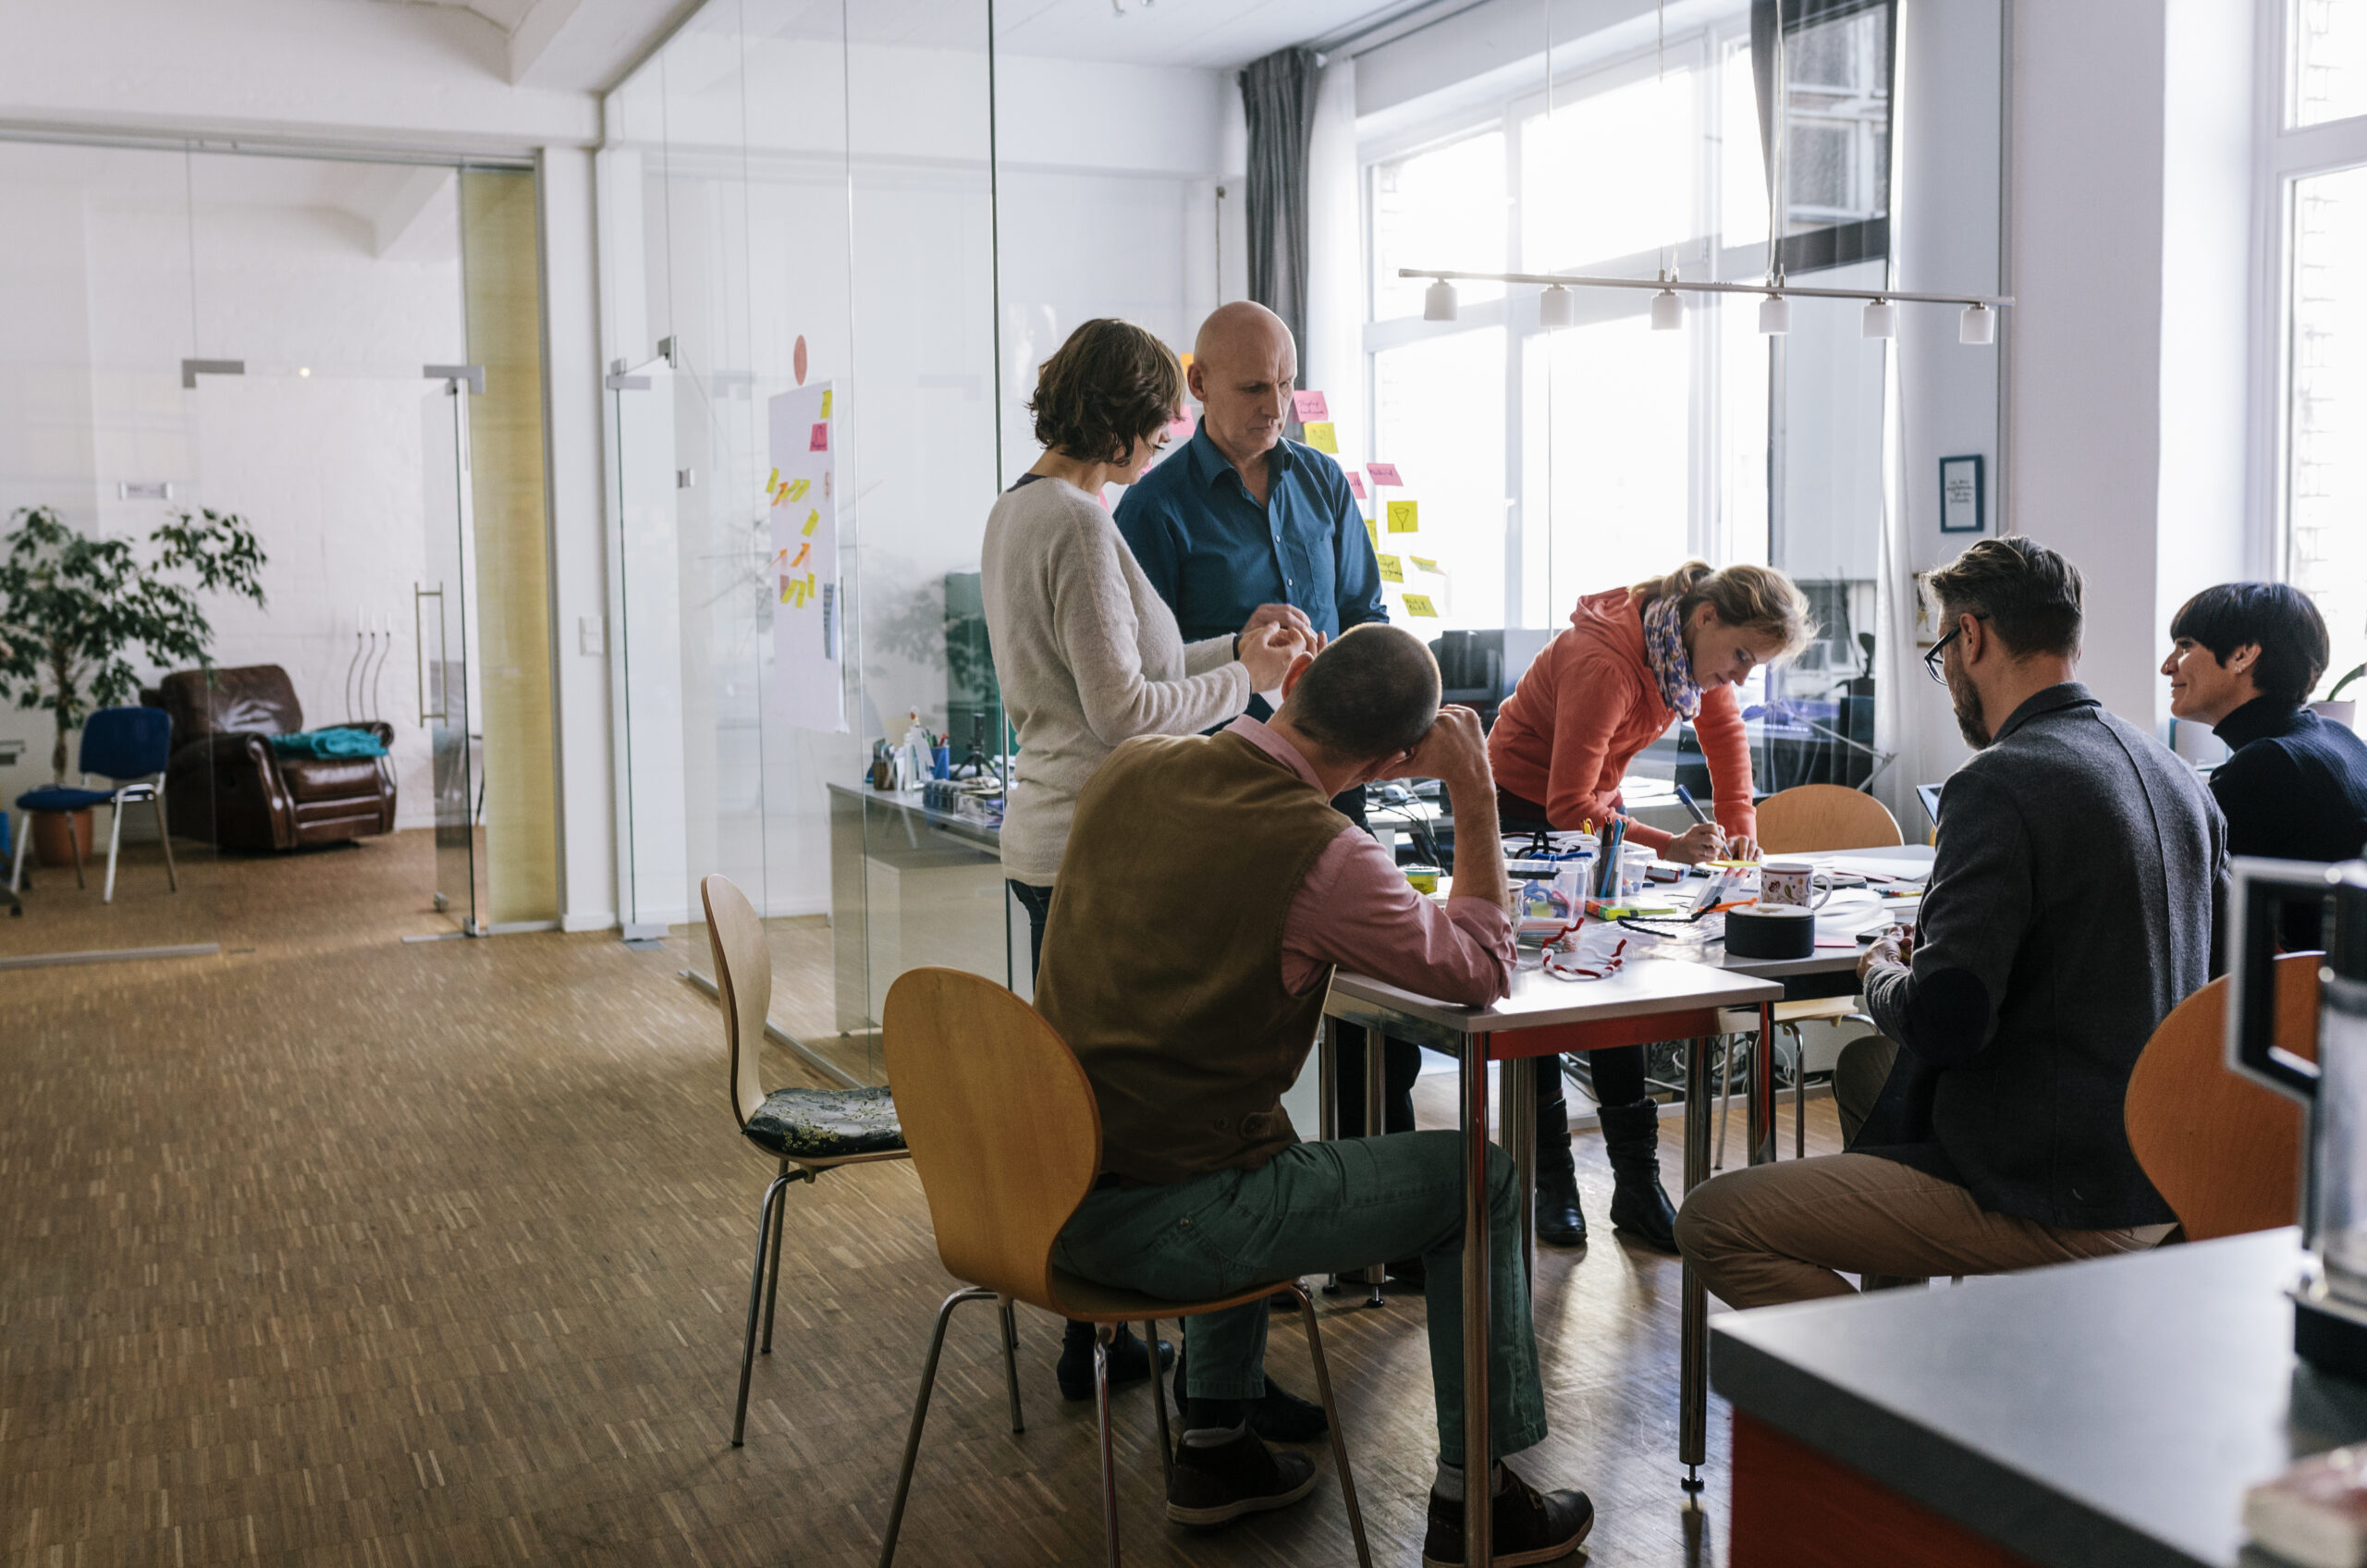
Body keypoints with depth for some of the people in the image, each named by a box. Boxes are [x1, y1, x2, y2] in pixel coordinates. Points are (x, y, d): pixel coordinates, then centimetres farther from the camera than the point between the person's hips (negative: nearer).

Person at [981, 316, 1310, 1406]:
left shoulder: (1019, 508, 15)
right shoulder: (1078, 522, -17)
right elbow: (1125, 711, -19)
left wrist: (1234, 645, 14)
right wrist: (1245, 678, -7)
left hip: (1050, 843, 11)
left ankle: (1096, 1326, 25)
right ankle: (1100, 1339, 8)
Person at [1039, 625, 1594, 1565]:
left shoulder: (1129, 770, 2)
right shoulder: (1321, 855, -20)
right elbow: (1483, 970, -4)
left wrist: (1283, 721, 24)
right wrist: (1475, 796, -2)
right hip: (1163, 1222, -8)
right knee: (1483, 1181, 9)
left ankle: (1214, 1449, 40)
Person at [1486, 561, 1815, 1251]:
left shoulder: (1698, 647, -10)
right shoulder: (1605, 663, -34)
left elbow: (1725, 730, 10)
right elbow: (1569, 807, -33)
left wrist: (1740, 826, 0)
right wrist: (1669, 848, -37)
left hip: (1591, 809, 7)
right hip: (1521, 811, -7)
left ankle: (1637, 1183, 3)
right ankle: (1552, 1184, 4)